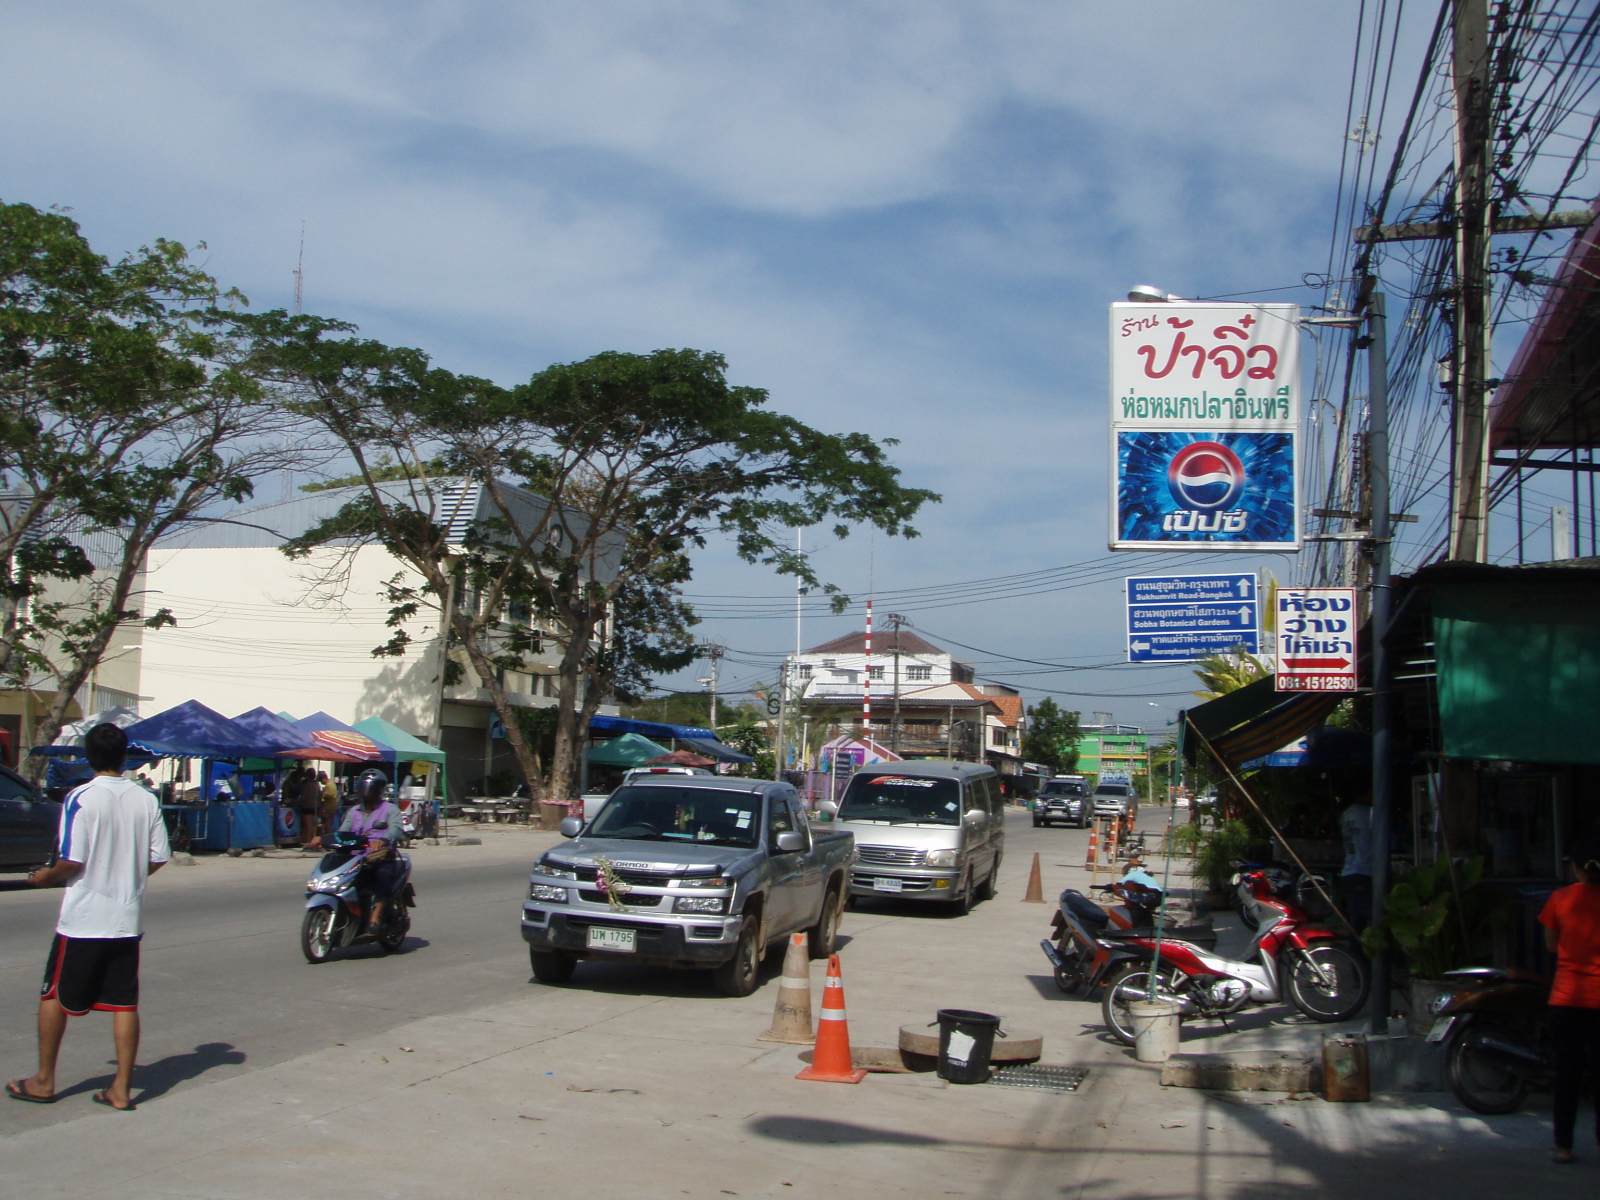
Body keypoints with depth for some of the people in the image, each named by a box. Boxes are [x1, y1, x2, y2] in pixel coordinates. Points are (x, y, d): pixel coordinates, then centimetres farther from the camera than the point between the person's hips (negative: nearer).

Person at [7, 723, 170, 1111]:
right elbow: (157, 860, 4)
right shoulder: (146, 800, 1)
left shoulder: (81, 798, -12)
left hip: (83, 919, -4)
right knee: (124, 1003, 6)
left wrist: (46, 877, 5)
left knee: (54, 996, 13)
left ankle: (44, 1082, 21)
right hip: (128, 919, 4)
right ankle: (121, 1089, 7)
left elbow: (72, 862, -15)